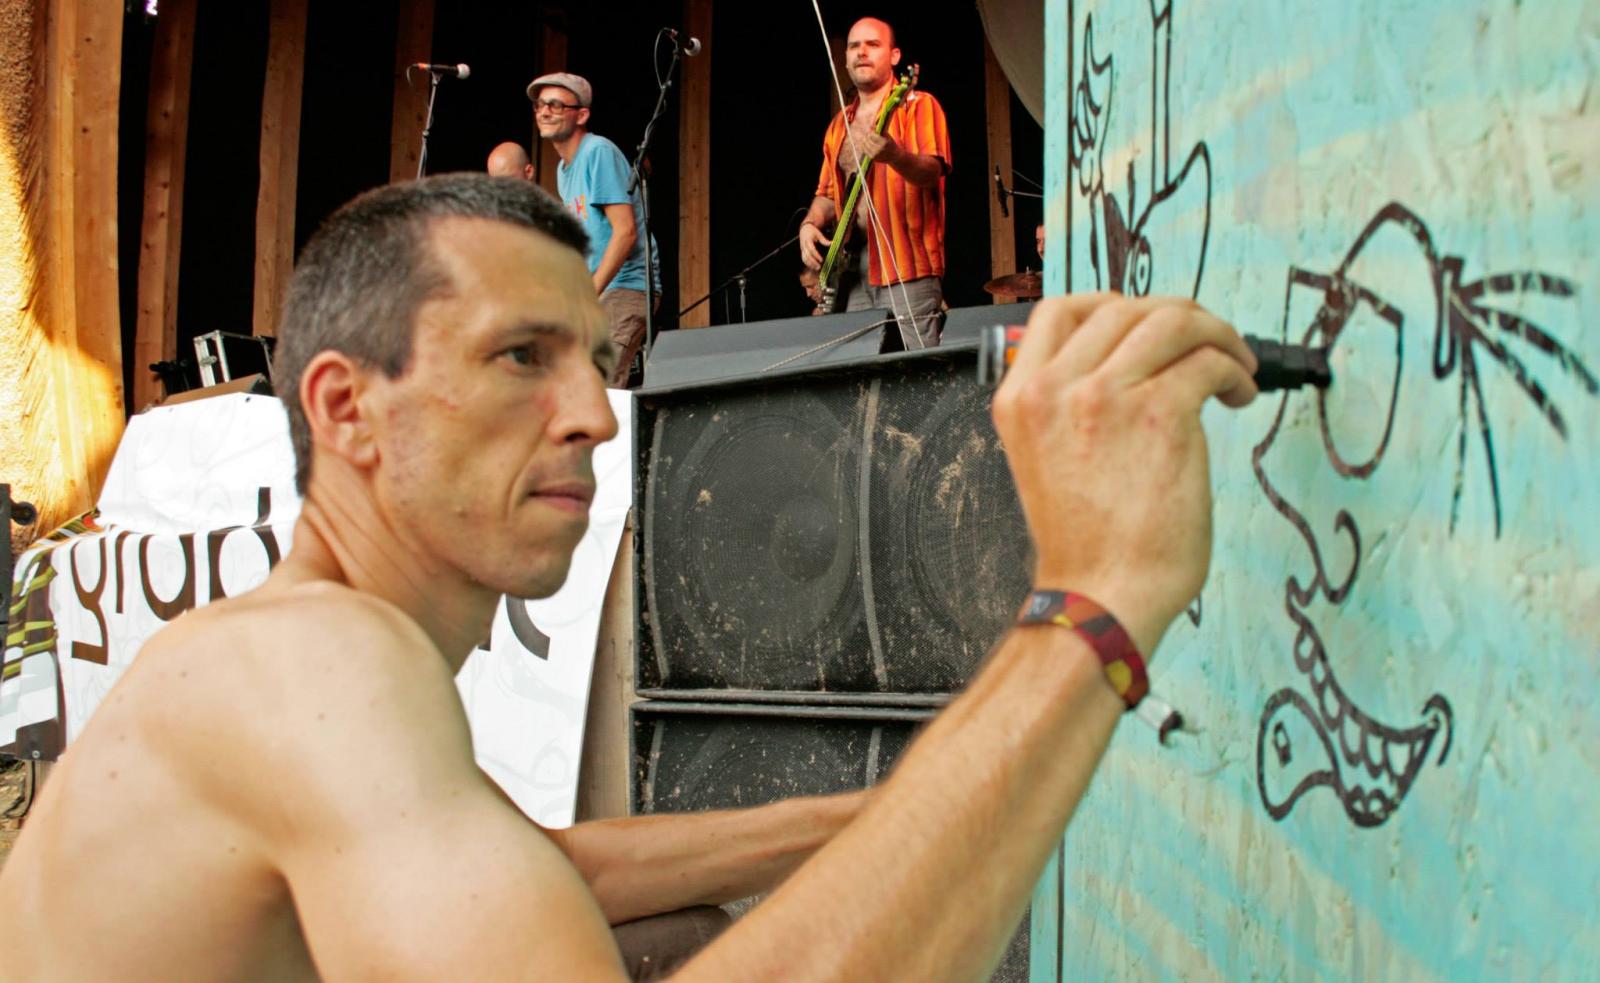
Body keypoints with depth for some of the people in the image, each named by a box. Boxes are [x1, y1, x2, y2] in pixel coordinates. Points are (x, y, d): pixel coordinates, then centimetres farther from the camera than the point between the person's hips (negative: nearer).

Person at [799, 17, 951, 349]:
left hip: (907, 265, -6)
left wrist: (894, 156, -36)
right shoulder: (840, 125, 19)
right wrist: (810, 224, 4)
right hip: (853, 268, 6)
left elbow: (932, 172, -16)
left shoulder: (918, 106, -1)